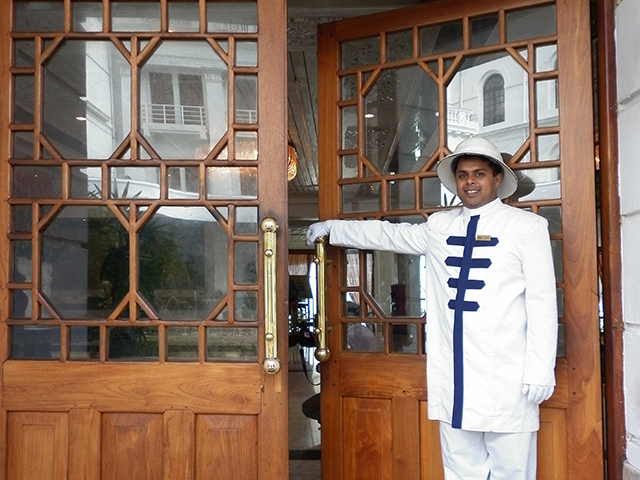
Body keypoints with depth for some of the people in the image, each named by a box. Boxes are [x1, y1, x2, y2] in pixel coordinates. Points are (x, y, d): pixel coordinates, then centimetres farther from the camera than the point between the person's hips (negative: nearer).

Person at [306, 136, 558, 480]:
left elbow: (541, 303, -4)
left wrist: (540, 372, -9)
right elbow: (388, 234, 26)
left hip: (505, 378, -4)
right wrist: (331, 228, 32)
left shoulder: (528, 226, -1)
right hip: (453, 377, 4)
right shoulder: (439, 226, 12)